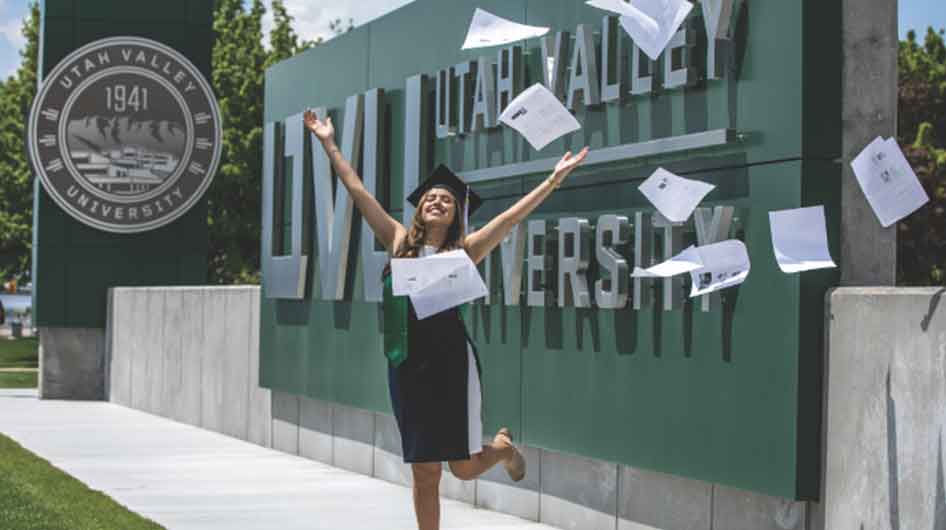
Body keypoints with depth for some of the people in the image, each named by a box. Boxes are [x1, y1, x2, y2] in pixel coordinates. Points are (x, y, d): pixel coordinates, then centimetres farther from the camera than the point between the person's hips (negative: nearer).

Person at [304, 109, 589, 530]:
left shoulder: (464, 251, 2)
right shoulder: (399, 241, 8)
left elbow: (512, 215, -4)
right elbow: (358, 193, 9)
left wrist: (553, 180, -10)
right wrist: (330, 144, 8)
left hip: (451, 363, -2)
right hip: (407, 365, 2)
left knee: (463, 467, 2)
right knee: (424, 472, 6)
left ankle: (503, 448, 35)